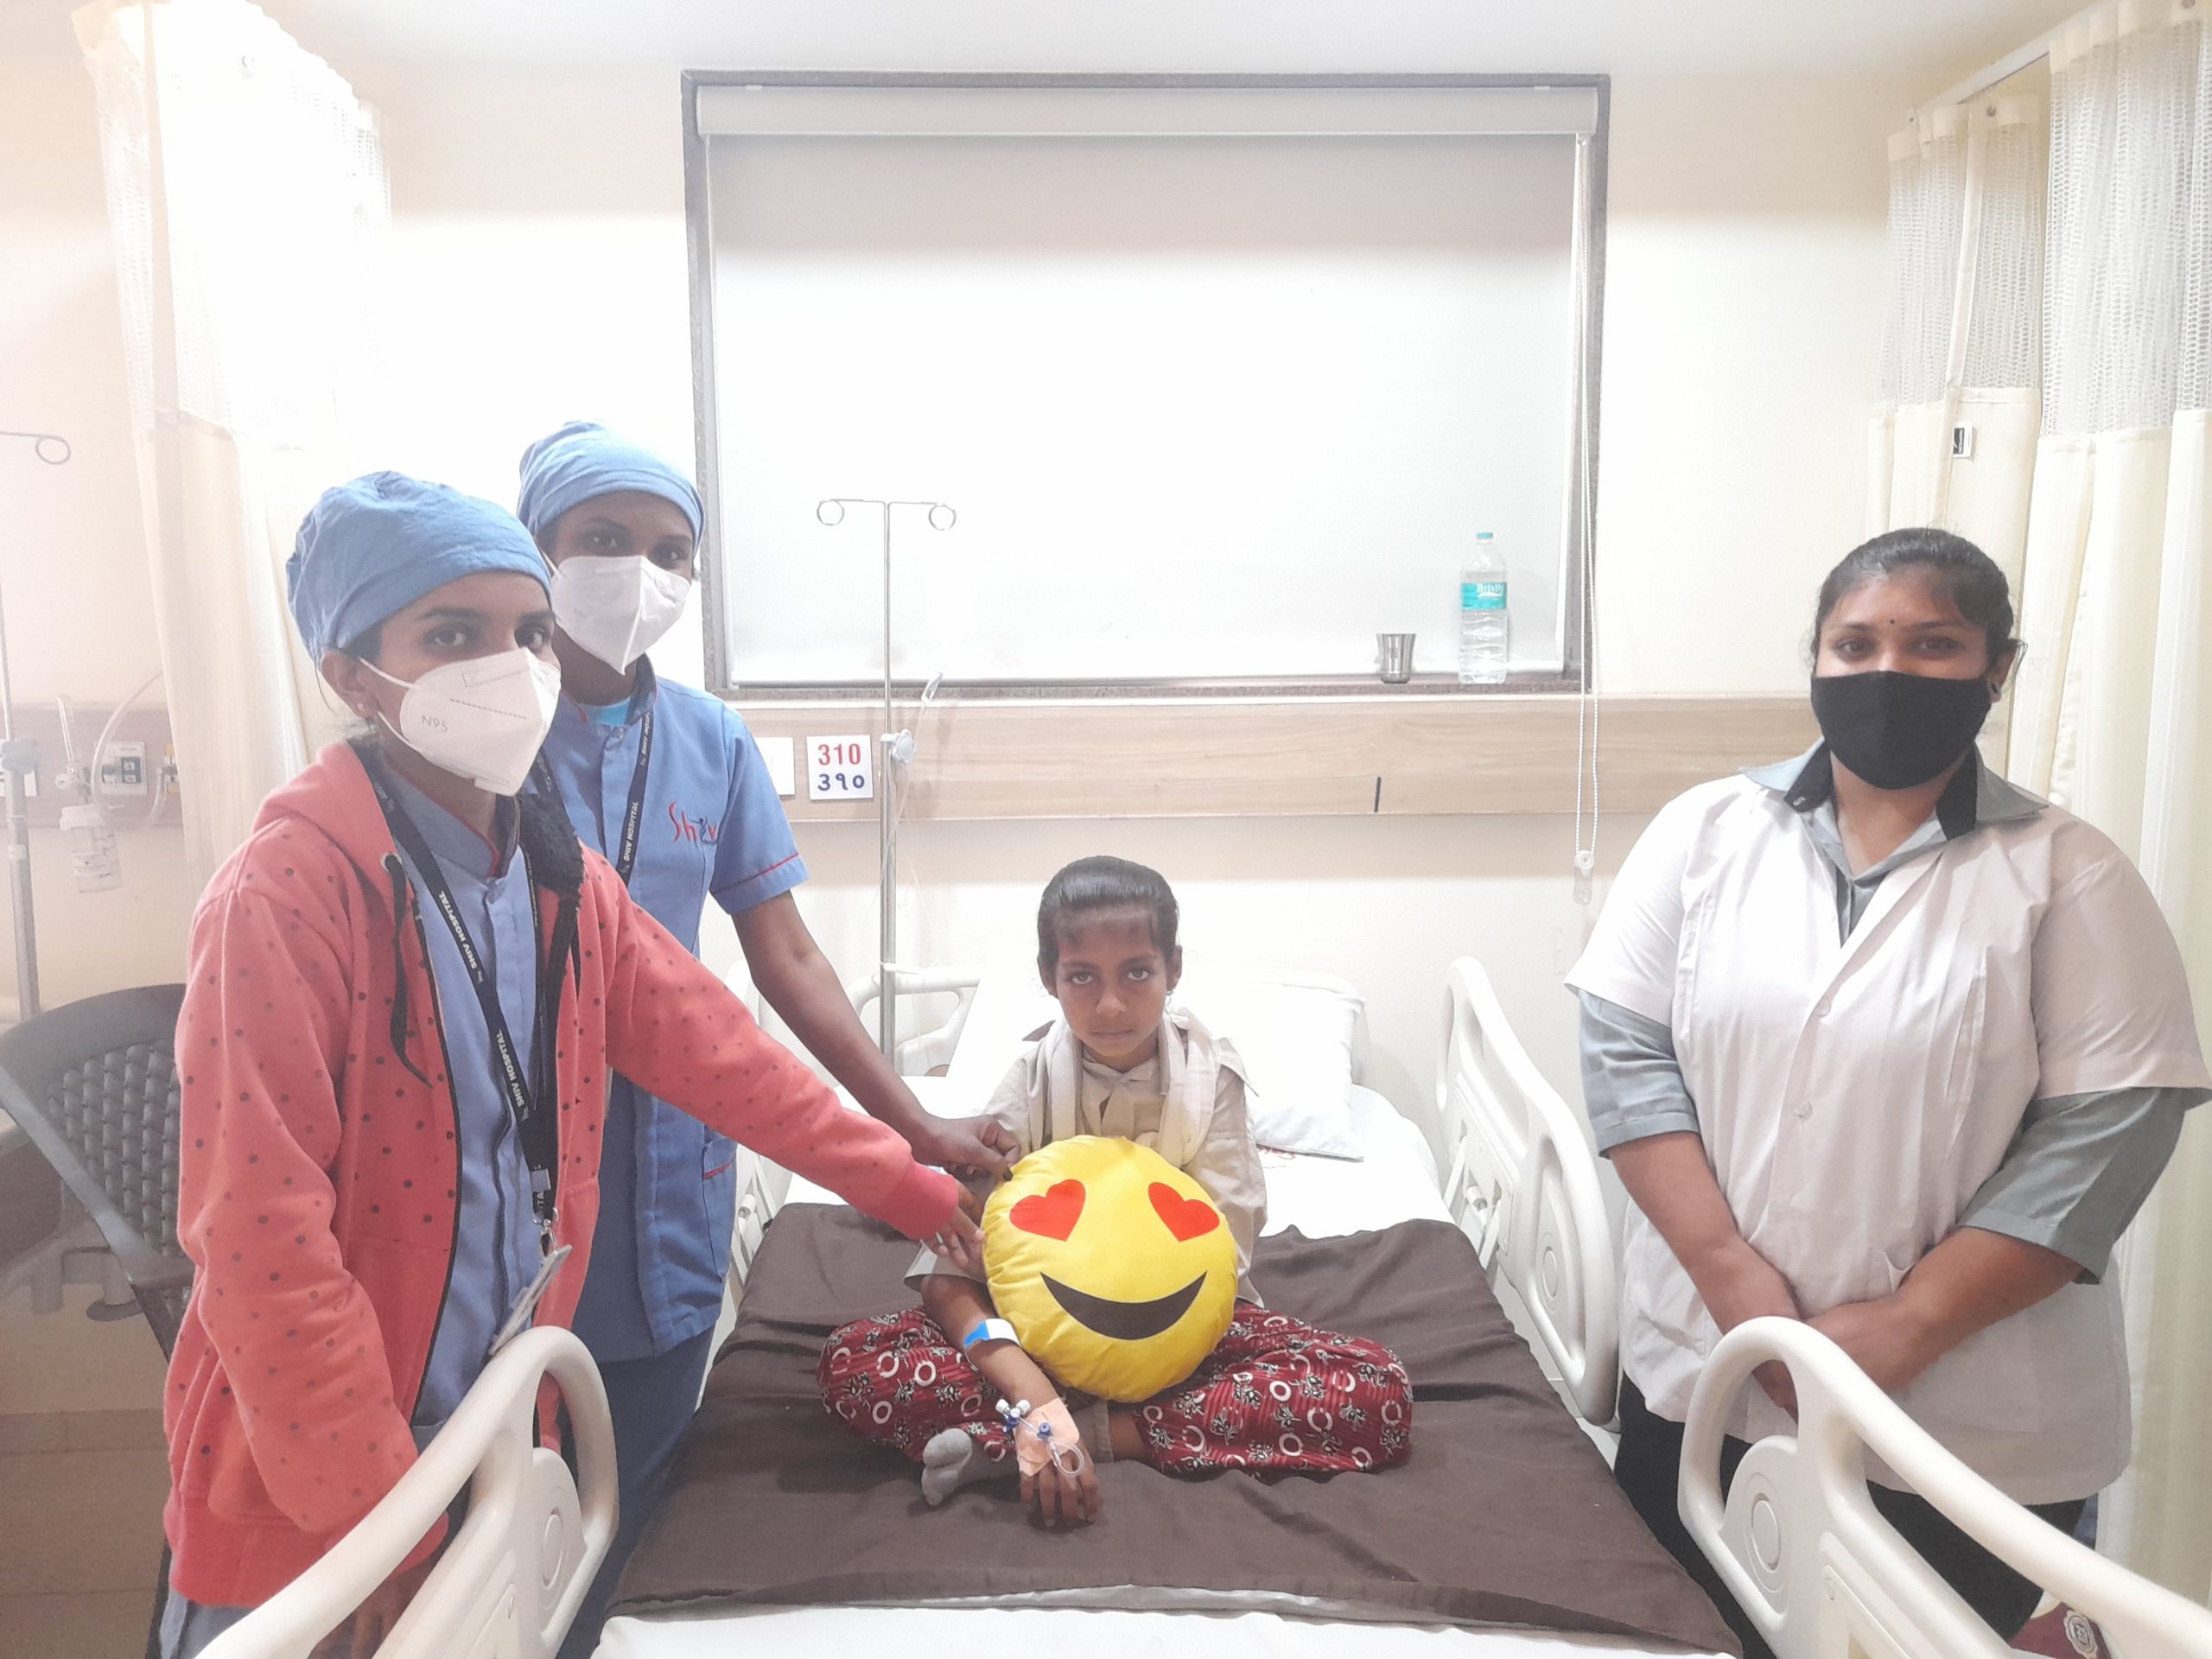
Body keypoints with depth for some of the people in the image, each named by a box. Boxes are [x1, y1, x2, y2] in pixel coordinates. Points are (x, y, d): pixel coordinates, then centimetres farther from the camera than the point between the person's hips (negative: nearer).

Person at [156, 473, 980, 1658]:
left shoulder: (568, 888, 0)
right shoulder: (287, 893, -22)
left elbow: (721, 1054, 4)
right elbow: (262, 1238, -23)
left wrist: (909, 1188, 5)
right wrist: (382, 1525, -19)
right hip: (302, 1495, -6)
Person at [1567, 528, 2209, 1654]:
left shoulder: (2068, 877, -5)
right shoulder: (1706, 831, -1)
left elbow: (2107, 1131, -11)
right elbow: (1625, 1051, -5)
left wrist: (1903, 1328, -16)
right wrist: (1736, 1279, -14)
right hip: (1702, 1376, 2)